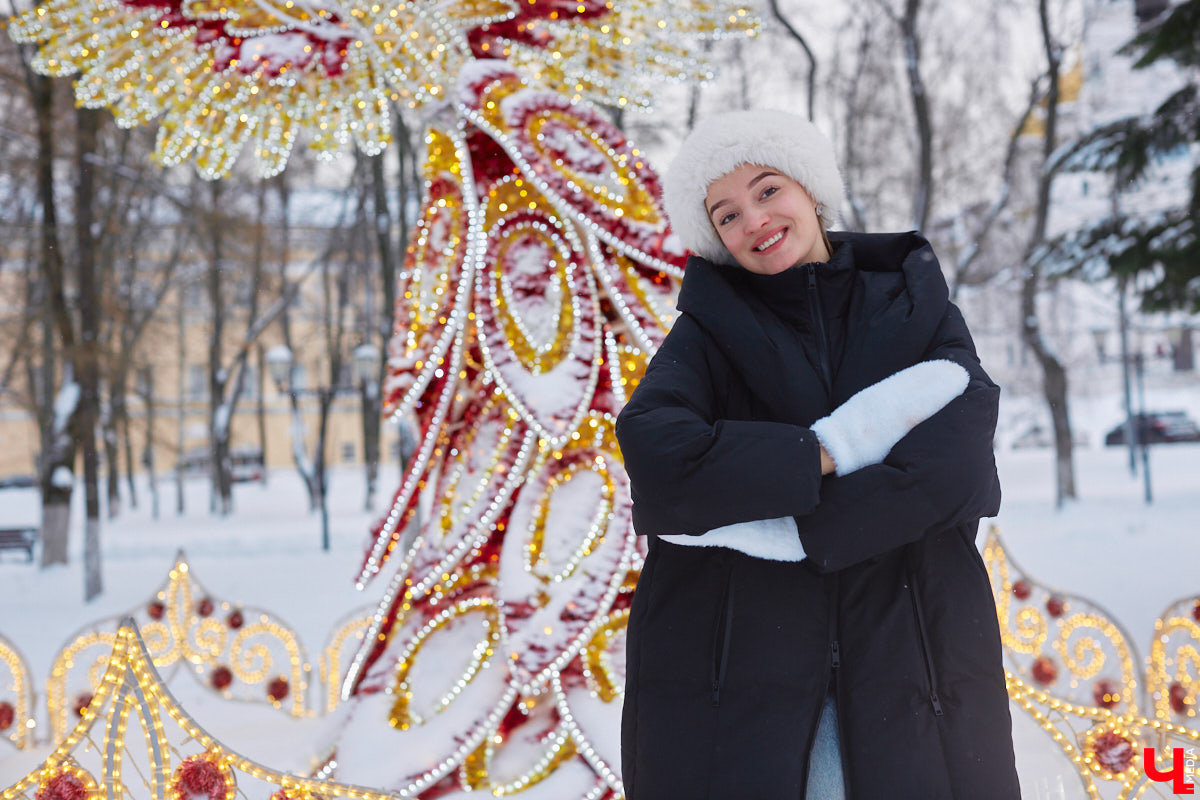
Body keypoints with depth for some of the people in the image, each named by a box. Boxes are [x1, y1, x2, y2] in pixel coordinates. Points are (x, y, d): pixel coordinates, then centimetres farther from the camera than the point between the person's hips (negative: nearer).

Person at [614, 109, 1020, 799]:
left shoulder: (917, 311, 9)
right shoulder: (710, 331, 6)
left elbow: (955, 469, -9)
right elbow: (655, 453, -15)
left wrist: (768, 532, -15)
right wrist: (835, 449, -13)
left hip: (907, 655, 1)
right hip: (737, 660, -1)